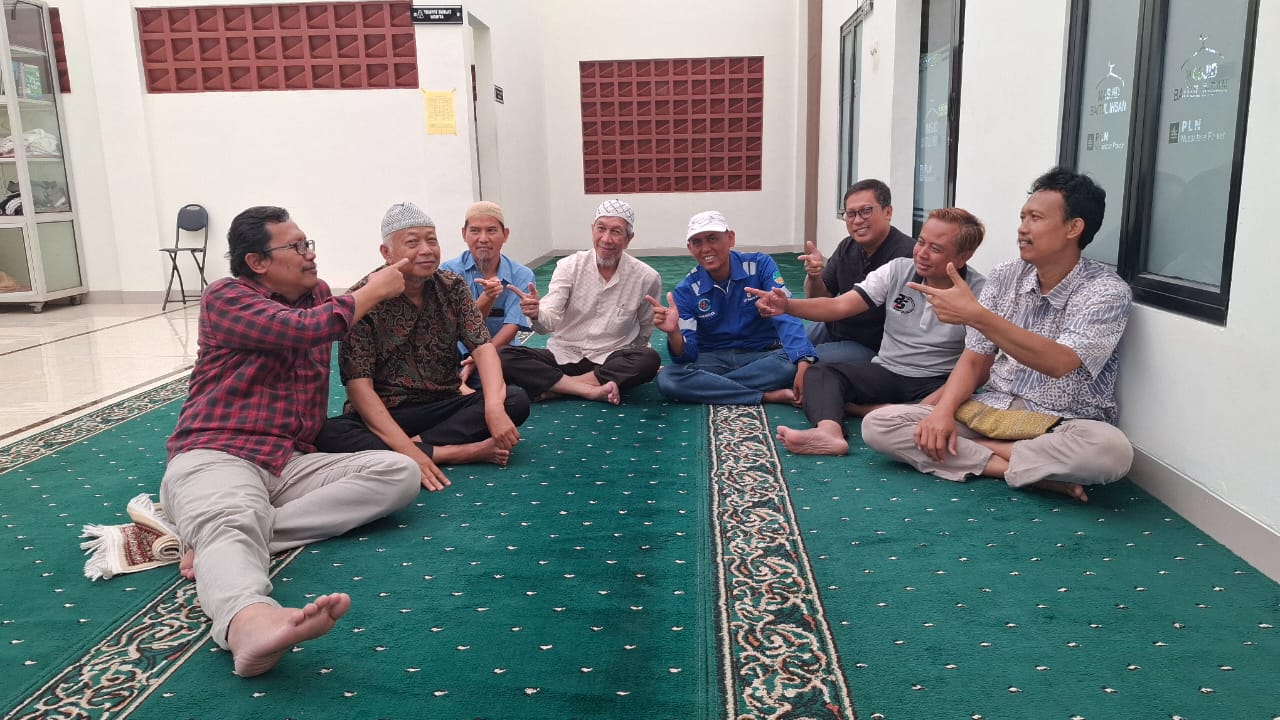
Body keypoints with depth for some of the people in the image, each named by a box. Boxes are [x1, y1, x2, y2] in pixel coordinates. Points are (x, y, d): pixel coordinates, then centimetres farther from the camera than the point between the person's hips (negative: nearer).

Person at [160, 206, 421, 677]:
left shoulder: (318, 296, 19)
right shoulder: (225, 297, 0)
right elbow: (304, 329, -17)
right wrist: (375, 290, -5)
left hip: (290, 463, 6)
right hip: (216, 456, -6)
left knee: (399, 472, -16)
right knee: (231, 523, -38)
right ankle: (251, 622, -73)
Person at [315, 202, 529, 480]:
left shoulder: (452, 287, 1)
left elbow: (482, 346, -9)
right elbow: (359, 385, -18)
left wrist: (494, 408, -30)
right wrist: (408, 450, -31)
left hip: (444, 408, 3)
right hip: (381, 415, -3)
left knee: (516, 400, -20)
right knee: (328, 435, -34)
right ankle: (462, 452, -29)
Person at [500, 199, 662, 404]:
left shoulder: (647, 278, -6)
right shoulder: (570, 266, -5)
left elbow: (644, 331, 9)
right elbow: (549, 322, -16)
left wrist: (629, 367, 2)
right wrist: (536, 315, -37)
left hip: (610, 361, 0)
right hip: (563, 355, 1)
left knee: (649, 359, -32)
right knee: (505, 357, -23)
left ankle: (554, 387, -22)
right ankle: (592, 390, -24)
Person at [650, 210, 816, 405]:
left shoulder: (760, 265, -7)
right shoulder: (686, 291, -4)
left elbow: (785, 316, -20)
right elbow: (687, 355, -10)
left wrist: (803, 363, -37)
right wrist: (674, 333, -35)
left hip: (762, 356, 0)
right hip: (713, 360, 1)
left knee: (793, 362, -34)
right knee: (667, 378, -29)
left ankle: (708, 386, -18)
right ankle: (768, 396, -25)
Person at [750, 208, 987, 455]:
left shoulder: (978, 291, -11)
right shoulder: (898, 270, -2)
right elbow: (839, 306, -9)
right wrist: (788, 305, -27)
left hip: (936, 383, -3)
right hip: (886, 372, 3)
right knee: (819, 373, -18)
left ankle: (856, 407, -27)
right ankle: (829, 432, -48)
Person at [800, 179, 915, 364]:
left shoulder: (907, 254, -25)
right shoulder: (847, 247, -1)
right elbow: (820, 299, 3)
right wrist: (813, 277, -17)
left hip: (871, 347, -7)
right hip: (833, 330, 7)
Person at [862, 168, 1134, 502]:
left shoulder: (1107, 291, -12)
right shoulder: (1004, 277, 2)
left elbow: (1058, 363, -29)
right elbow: (975, 360, 3)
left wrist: (976, 315, -35)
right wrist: (943, 411, -15)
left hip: (1060, 428, -4)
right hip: (992, 412, 5)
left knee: (1111, 450, -39)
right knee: (878, 424, -14)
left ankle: (971, 450, -16)